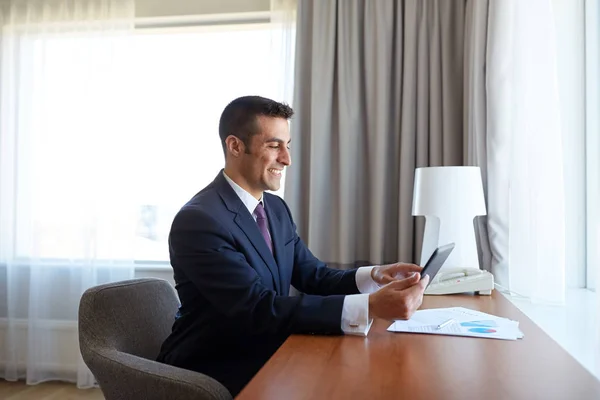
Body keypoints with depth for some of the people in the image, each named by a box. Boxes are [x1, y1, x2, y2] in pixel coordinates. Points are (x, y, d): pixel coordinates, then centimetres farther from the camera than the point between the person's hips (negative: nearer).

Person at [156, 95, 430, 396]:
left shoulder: (276, 208, 4)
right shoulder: (198, 220, -22)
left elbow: (312, 277, 3)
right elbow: (260, 309, -29)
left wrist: (374, 276, -16)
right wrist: (370, 306, -35)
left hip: (267, 356, 7)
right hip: (214, 372, -6)